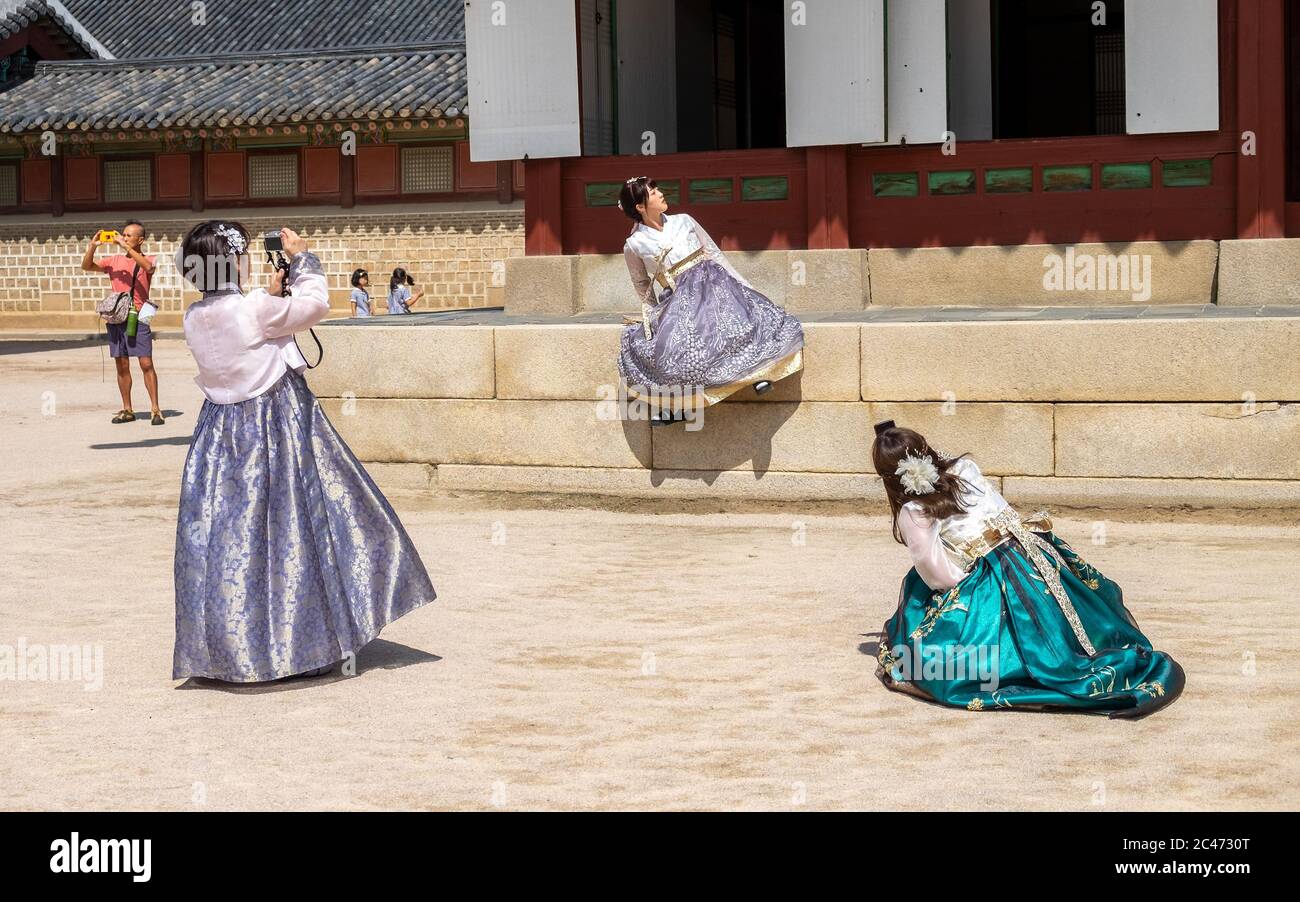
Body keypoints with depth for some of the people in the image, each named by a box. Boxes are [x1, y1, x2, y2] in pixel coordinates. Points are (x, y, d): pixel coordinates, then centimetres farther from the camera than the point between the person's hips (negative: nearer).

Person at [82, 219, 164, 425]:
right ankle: (127, 410, 13)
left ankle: (155, 409, -4)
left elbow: (147, 267, -24)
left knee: (146, 363, -8)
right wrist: (93, 246, -7)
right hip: (116, 318, 4)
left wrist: (126, 247, -24)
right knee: (122, 366, 7)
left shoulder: (146, 261, 0)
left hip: (138, 318, -4)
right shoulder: (115, 261, 12)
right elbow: (86, 266, 9)